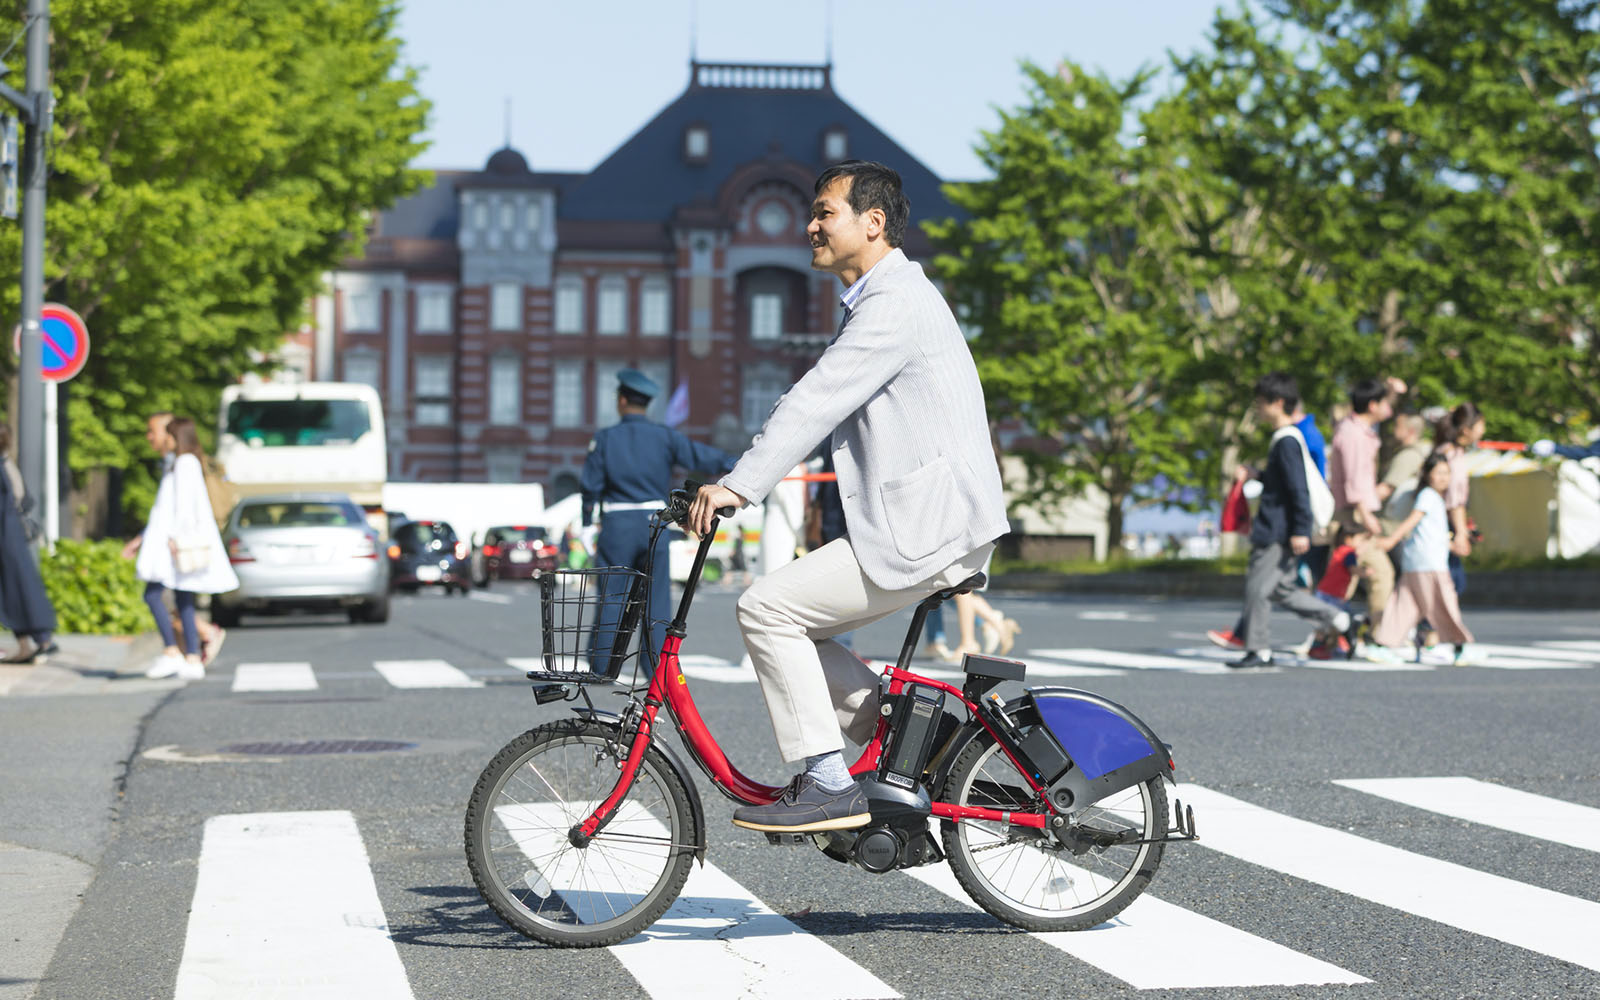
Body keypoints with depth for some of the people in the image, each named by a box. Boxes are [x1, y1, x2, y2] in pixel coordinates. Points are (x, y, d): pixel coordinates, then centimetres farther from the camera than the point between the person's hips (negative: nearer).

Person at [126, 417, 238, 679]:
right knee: (183, 600, 5)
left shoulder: (186, 463, -8)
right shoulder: (177, 466, 22)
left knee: (152, 593, -12)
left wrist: (175, 536, -22)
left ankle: (171, 652, -15)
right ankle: (193, 659, 1)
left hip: (181, 541, -10)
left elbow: (185, 502, -17)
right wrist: (143, 539, 28)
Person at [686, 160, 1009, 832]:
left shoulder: (897, 303, -14)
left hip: (929, 531, -10)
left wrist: (739, 486, -26)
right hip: (916, 523, 10)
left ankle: (827, 785, -10)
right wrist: (735, 479, 15)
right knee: (791, 628, 11)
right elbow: (811, 401, 23)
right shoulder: (877, 302, 20)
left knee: (767, 607, -13)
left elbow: (819, 401, -22)